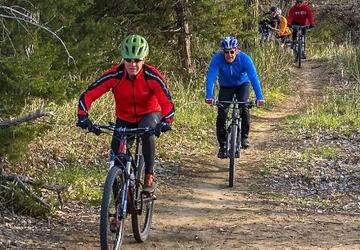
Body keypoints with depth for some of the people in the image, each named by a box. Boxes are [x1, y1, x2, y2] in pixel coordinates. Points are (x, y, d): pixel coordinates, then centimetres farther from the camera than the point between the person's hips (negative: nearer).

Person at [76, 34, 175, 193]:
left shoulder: (151, 76, -26)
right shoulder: (114, 75, -24)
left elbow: (167, 102, -29)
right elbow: (88, 95, -24)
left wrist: (165, 122, -48)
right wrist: (83, 117, -40)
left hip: (149, 114, -2)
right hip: (124, 118, 2)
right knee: (117, 154, -12)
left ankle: (149, 176, -21)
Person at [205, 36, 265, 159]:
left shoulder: (244, 58, -31)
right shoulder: (217, 58, -29)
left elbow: (254, 77, -37)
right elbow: (211, 77, -36)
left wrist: (259, 97, -48)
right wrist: (209, 96, -50)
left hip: (242, 84, -1)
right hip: (226, 86, 1)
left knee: (243, 106, -27)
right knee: (221, 113, -14)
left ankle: (244, 136, -7)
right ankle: (223, 145, 0)